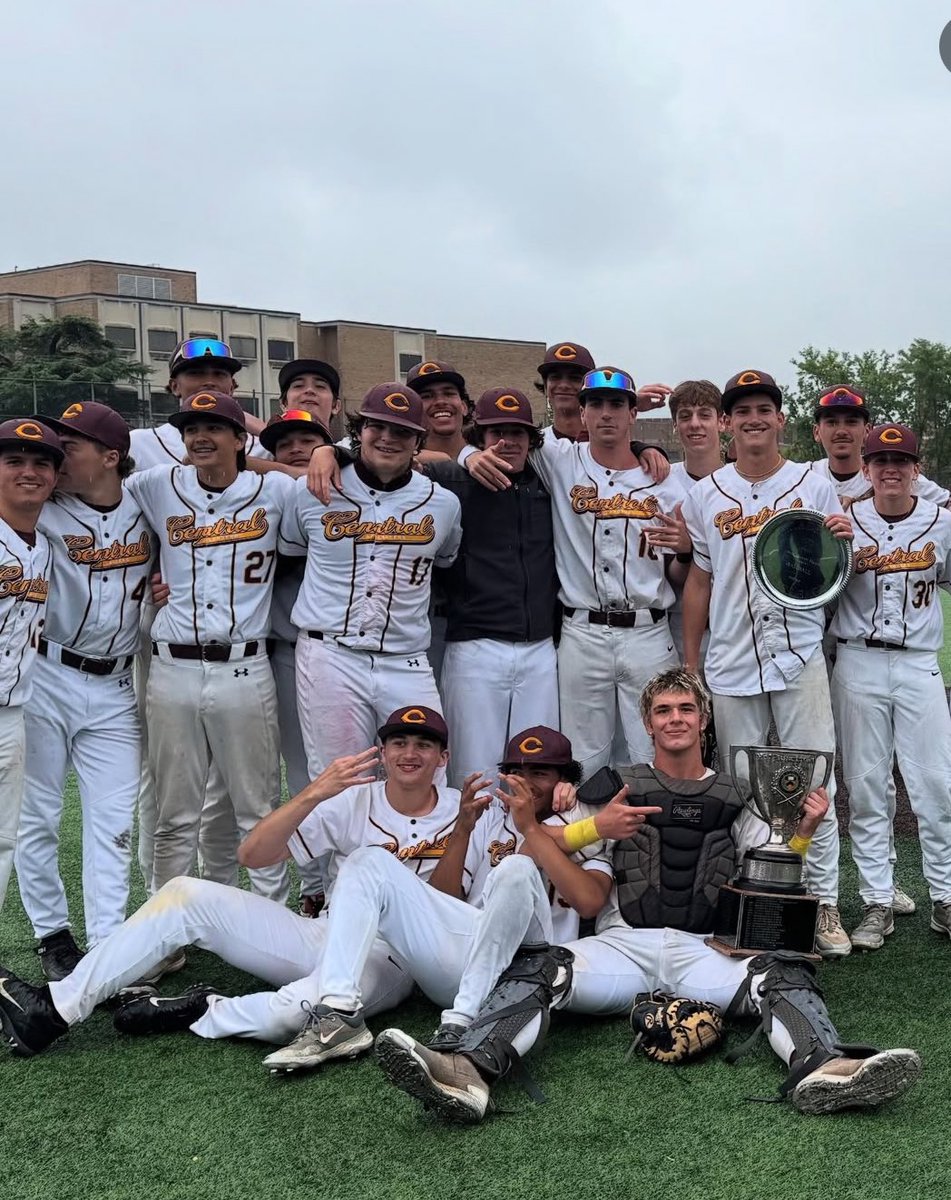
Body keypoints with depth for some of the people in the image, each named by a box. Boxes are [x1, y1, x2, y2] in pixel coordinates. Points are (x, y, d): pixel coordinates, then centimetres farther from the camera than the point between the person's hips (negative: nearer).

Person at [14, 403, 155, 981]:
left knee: (114, 824, 0)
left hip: (114, 690, 1)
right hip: (47, 679, -1)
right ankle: (53, 935, 20)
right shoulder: (47, 511, -6)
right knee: (38, 816, 5)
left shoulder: (146, 506, -1)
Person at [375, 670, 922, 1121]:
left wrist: (805, 830, -1)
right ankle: (471, 1070, -52)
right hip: (621, 943, -1)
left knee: (783, 975, -29)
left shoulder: (733, 797, 21)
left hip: (702, 950, 1)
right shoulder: (620, 789, 18)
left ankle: (825, 1070, -56)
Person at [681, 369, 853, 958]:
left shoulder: (814, 486, 4)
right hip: (731, 663, 2)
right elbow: (700, 579, 11)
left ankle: (825, 904, 7)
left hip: (799, 657, -2)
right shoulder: (706, 493, 7)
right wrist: (689, 662, 9)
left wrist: (844, 540, -14)